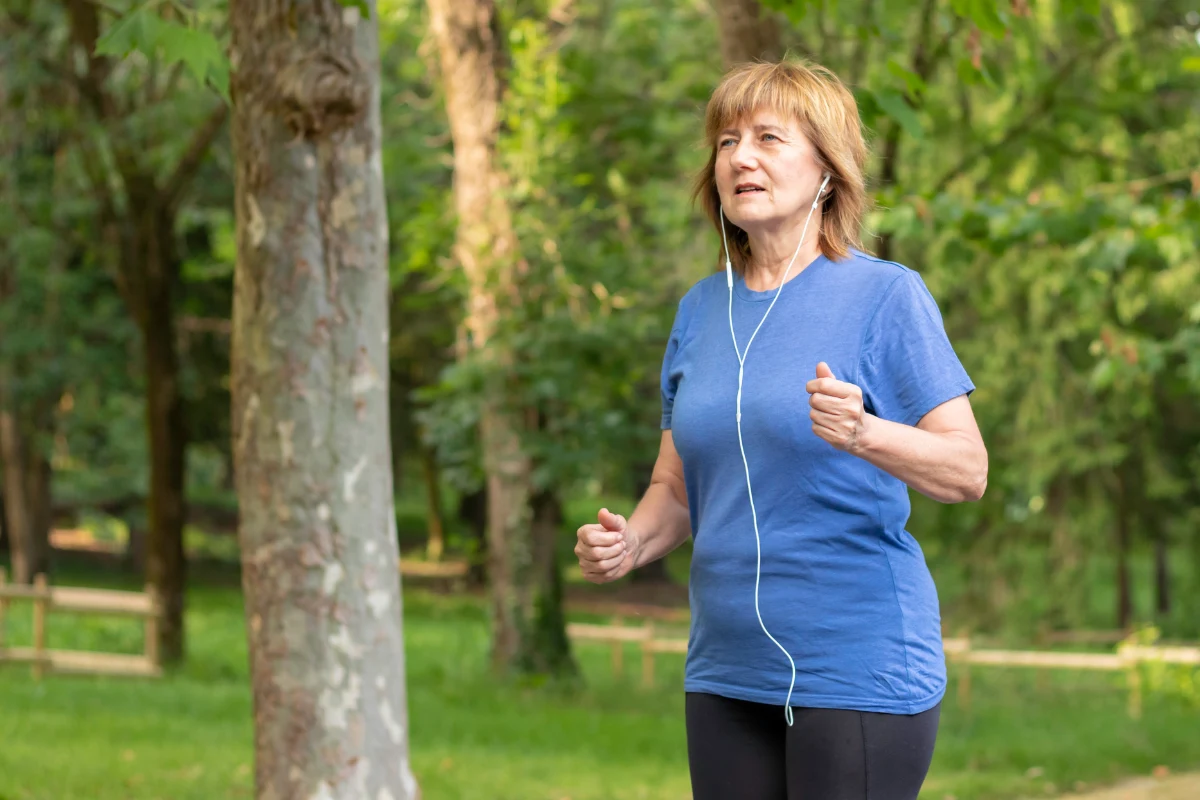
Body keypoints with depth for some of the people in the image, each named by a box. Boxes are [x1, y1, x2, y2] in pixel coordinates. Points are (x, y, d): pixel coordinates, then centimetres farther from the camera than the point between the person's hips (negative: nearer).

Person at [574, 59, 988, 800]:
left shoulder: (884, 295, -6)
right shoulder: (701, 309, 12)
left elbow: (968, 469, -12)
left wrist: (865, 434, -30)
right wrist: (630, 542, -4)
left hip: (859, 671, -5)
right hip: (728, 671, 6)